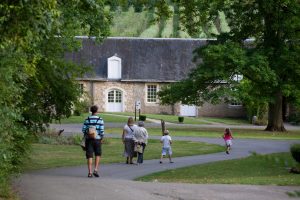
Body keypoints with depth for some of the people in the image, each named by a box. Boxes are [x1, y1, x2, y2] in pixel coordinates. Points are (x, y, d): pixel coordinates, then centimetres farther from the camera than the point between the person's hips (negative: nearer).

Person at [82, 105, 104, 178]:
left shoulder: (87, 120, 0)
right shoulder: (100, 120, -5)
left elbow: (83, 129, -2)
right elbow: (102, 131, -10)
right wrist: (102, 138, 4)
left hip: (89, 139, 1)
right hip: (97, 139, -1)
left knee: (89, 156, 3)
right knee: (98, 154, 16)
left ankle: (90, 172, 0)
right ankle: (96, 170, 5)